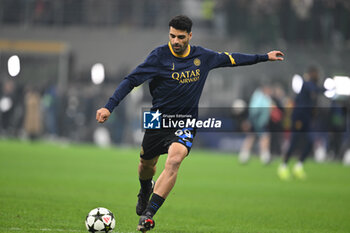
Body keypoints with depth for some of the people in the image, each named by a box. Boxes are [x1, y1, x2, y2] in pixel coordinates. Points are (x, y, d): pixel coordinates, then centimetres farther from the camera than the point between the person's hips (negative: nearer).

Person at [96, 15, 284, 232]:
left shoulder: (203, 57, -1)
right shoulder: (160, 56, -12)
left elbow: (229, 59, 17)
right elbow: (131, 80, -14)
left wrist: (264, 57, 23)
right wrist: (109, 107, -23)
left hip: (185, 124, 0)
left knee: (175, 159, -27)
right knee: (147, 164, 15)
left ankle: (148, 214, -28)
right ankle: (146, 190, 55)